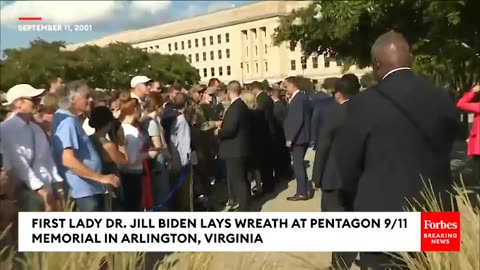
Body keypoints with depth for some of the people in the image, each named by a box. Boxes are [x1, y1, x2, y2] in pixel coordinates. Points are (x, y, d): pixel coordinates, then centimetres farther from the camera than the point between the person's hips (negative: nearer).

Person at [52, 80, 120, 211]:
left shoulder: (71, 119, 14)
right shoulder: (67, 121, -17)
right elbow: (68, 160, -26)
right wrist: (100, 177, -22)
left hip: (90, 187, 11)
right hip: (85, 189, -11)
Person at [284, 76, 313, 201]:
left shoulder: (298, 99, -18)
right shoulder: (303, 97, 12)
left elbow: (298, 120, -24)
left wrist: (290, 138, -20)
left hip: (298, 138, -10)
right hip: (302, 137, 10)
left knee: (298, 165, -2)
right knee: (300, 164, 17)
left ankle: (302, 193, 6)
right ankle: (304, 190, 25)